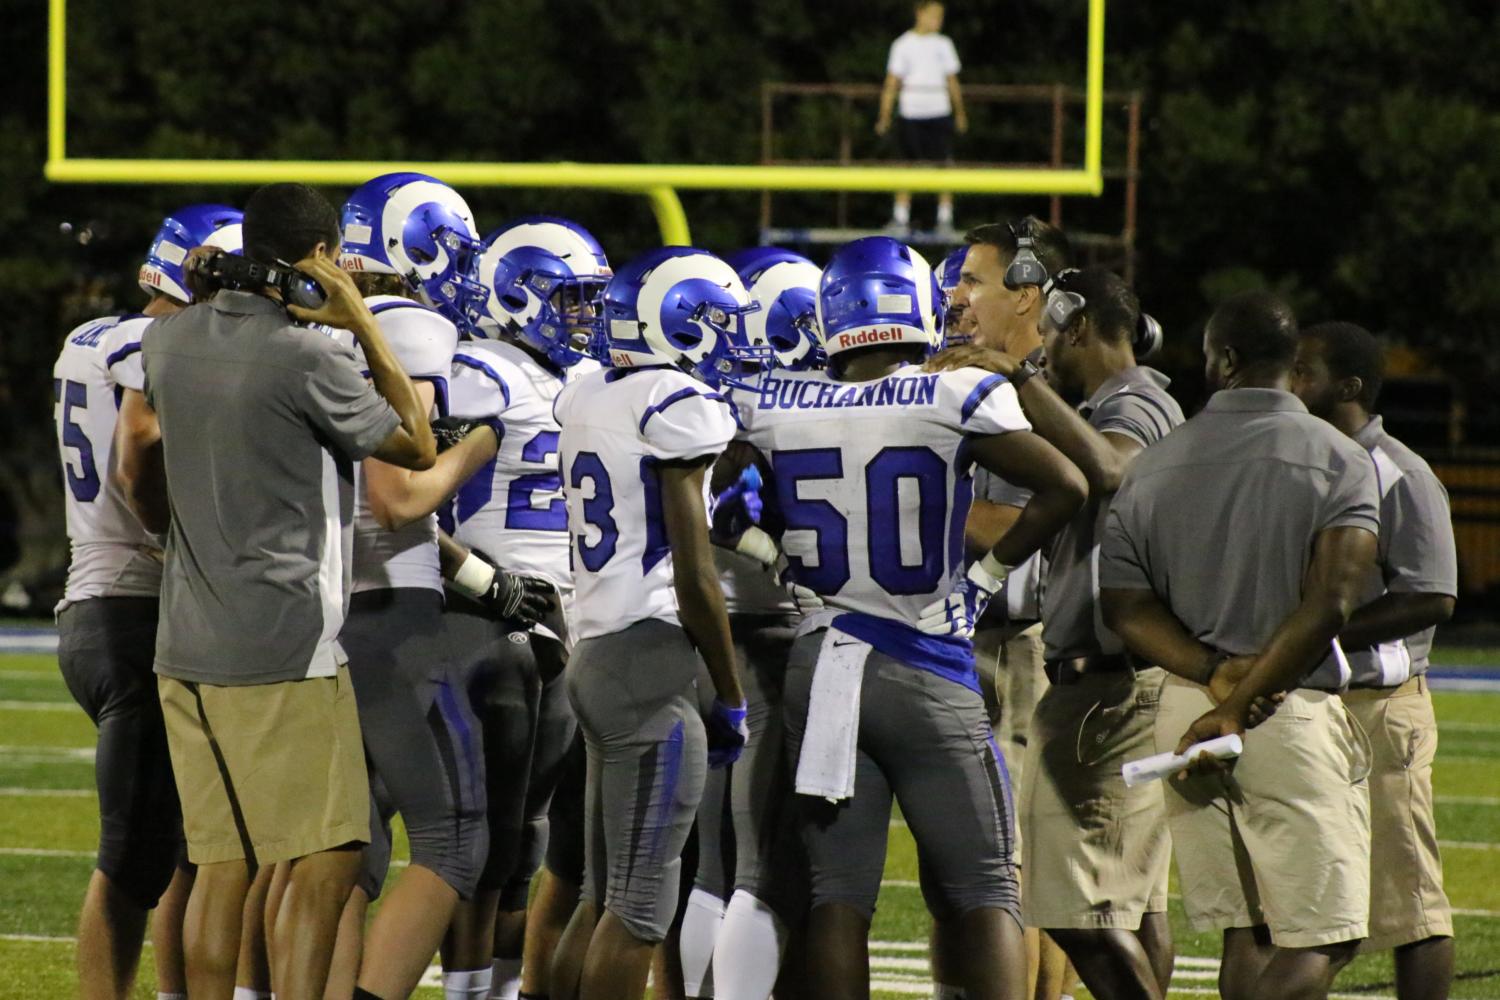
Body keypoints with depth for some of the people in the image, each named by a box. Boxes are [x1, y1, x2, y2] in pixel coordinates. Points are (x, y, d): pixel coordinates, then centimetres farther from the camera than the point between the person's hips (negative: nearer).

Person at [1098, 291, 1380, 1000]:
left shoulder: (1154, 465, 7)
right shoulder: (1338, 462, -5)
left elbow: (1126, 606, 1)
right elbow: (1327, 605, -15)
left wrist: (1213, 673, -7)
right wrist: (1240, 706, -13)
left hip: (1185, 704, 5)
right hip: (1293, 715, -5)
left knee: (1245, 935, 10)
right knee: (1319, 941, -3)